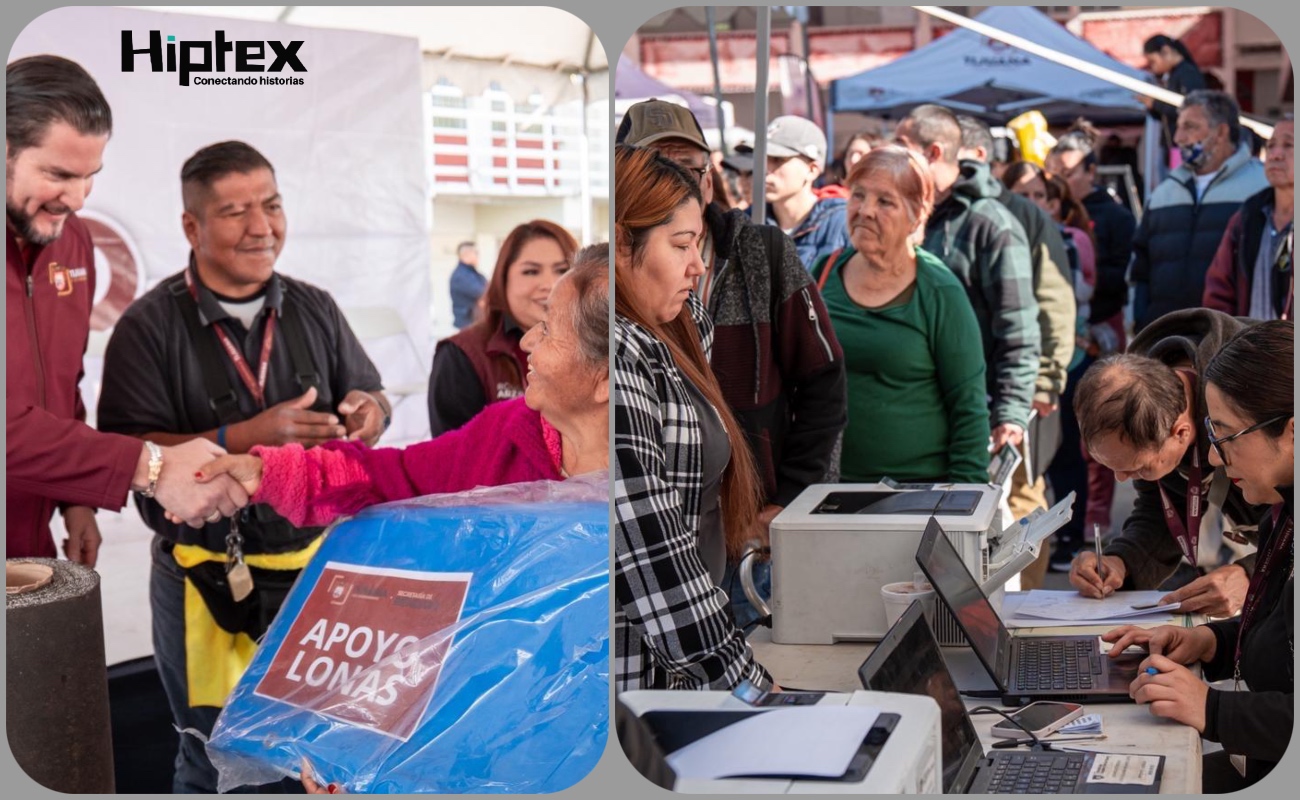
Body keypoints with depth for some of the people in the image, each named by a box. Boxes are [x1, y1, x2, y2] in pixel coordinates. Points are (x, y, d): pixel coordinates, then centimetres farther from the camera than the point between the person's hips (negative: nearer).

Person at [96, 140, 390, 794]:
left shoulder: (314, 310, 4)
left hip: (316, 563, 4)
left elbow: (370, 397, 13)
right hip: (207, 582, -3)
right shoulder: (149, 326, -9)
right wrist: (244, 438, -26)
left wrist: (368, 411, -13)